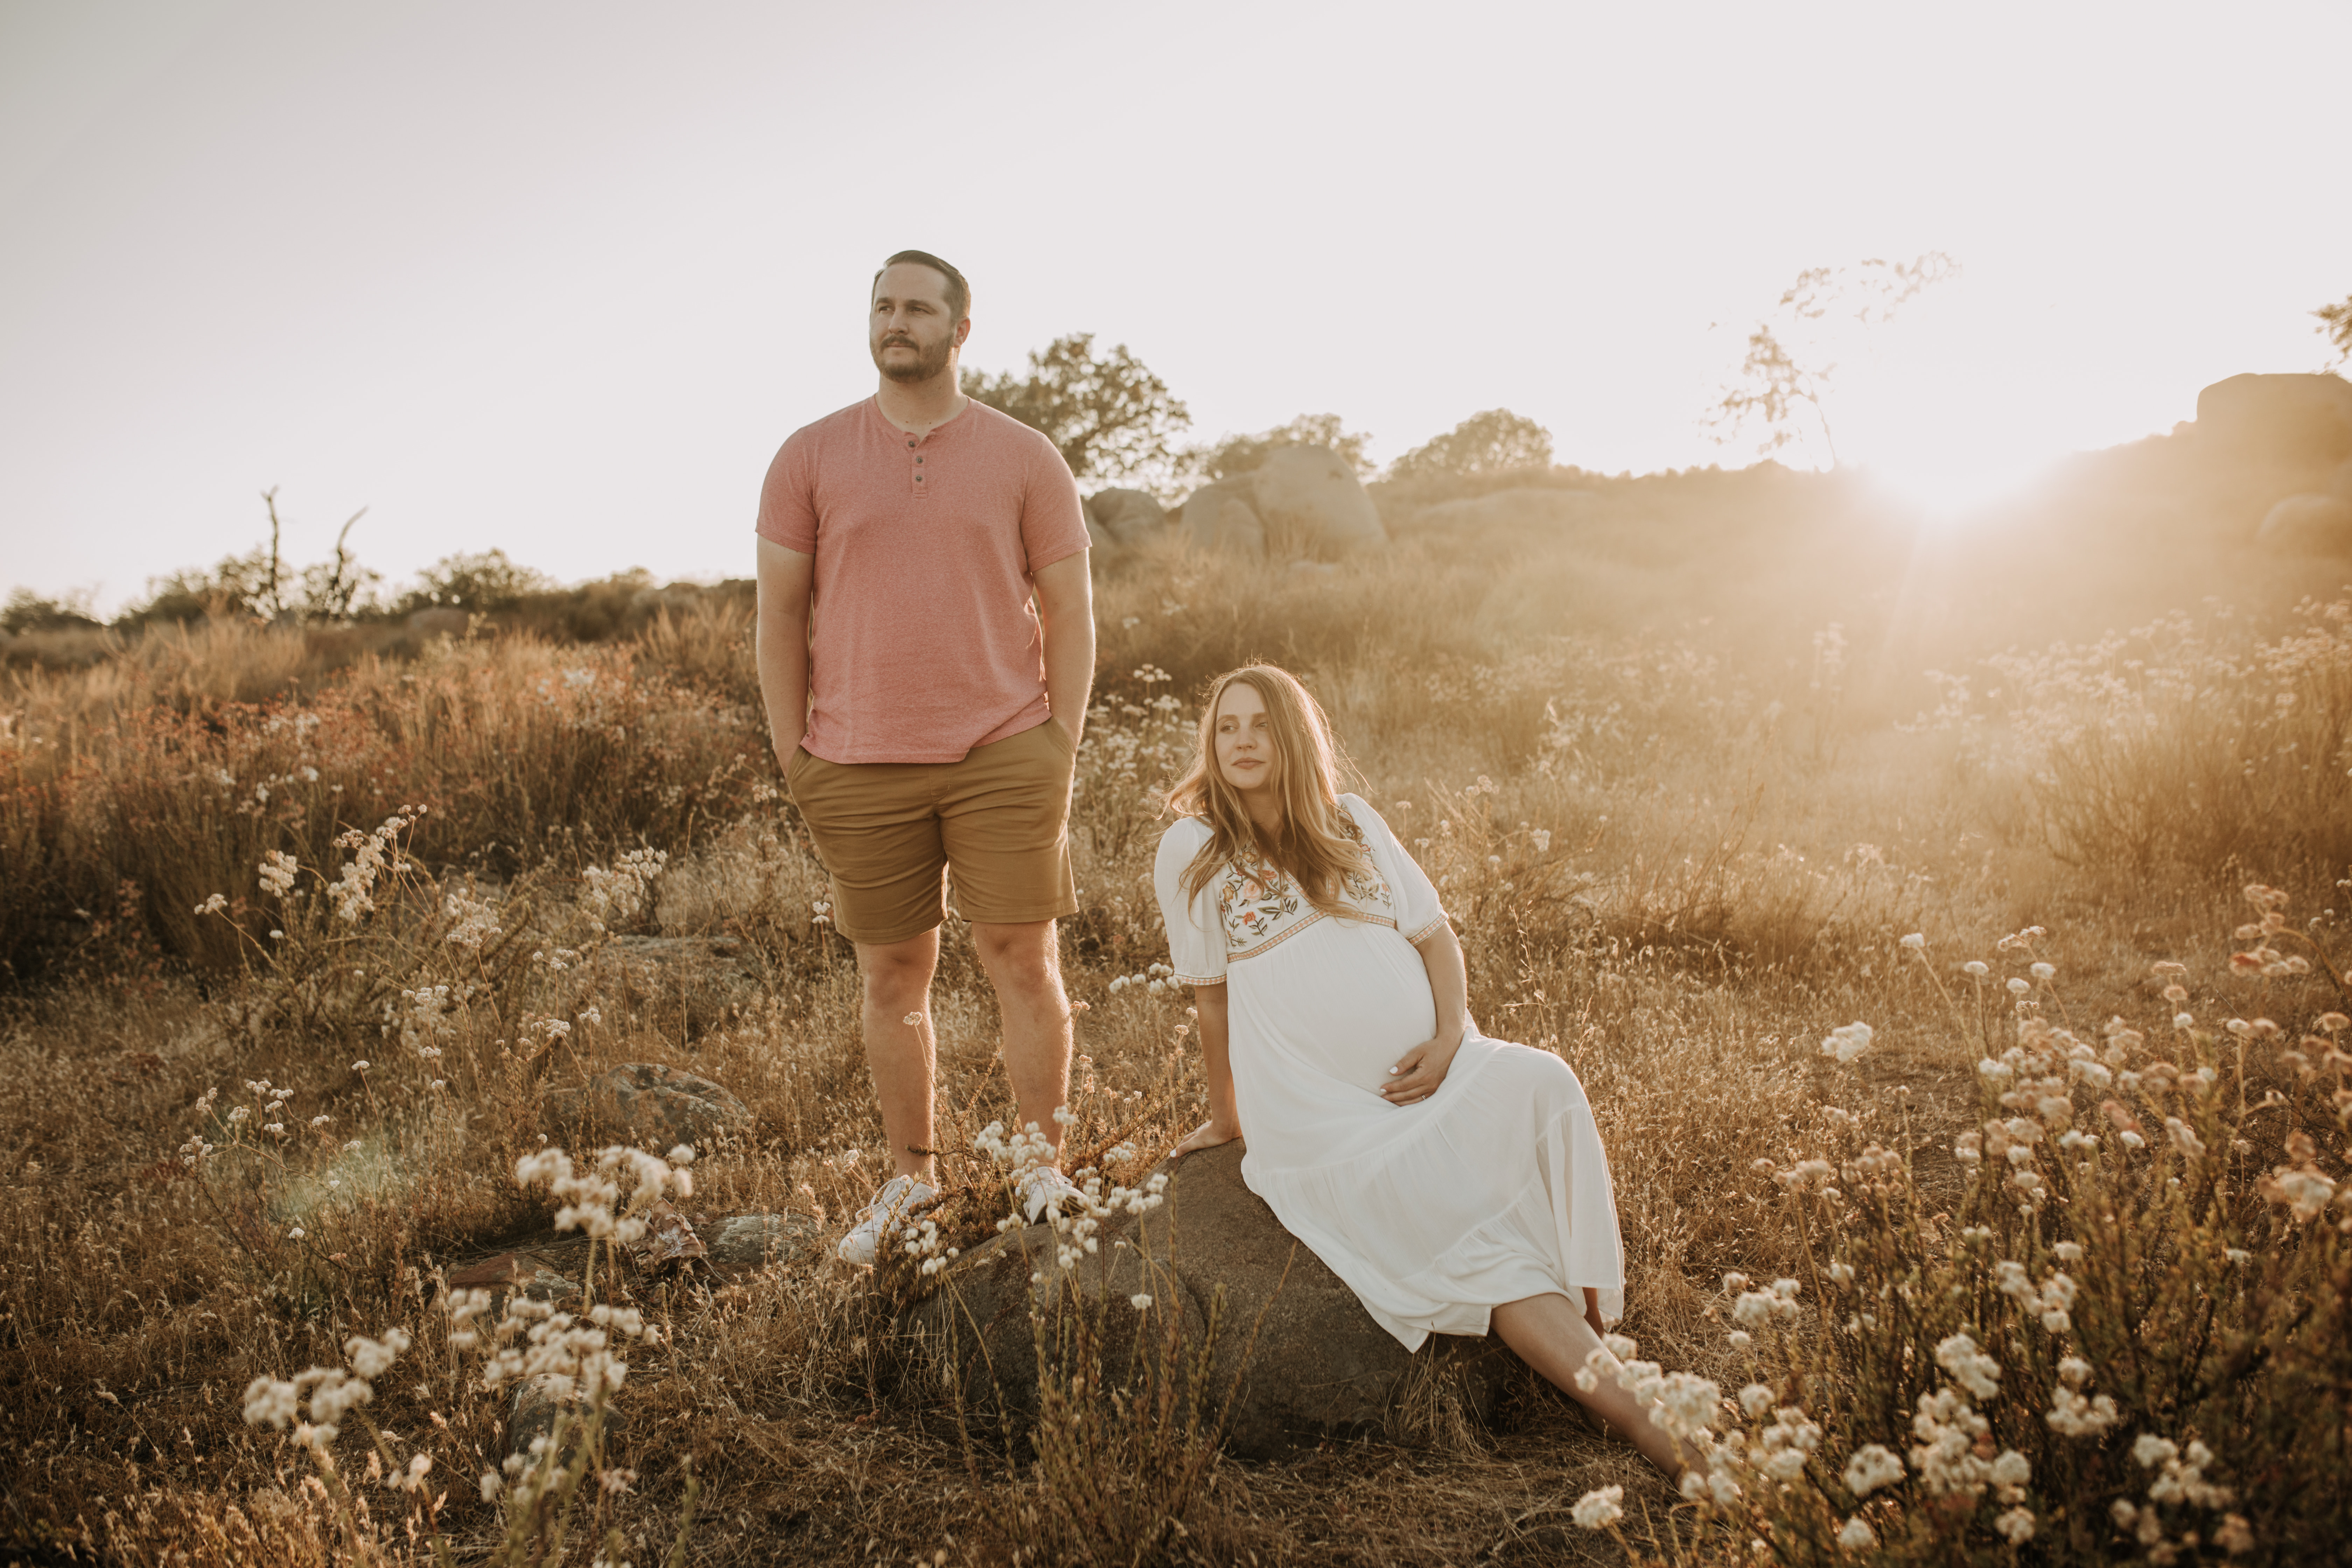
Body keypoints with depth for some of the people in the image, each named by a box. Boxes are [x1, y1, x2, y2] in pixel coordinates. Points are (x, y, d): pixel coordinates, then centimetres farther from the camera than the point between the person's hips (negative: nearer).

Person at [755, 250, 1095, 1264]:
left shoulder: (1024, 458, 3)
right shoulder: (811, 457, 5)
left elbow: (1069, 610, 4)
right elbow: (780, 614, 6)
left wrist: (1061, 746, -3)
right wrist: (794, 759, 1)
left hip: (1004, 755, -1)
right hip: (860, 765, 1)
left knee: (1023, 962, 0)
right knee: (892, 975, 9)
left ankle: (1045, 1175, 14)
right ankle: (909, 1178, 23)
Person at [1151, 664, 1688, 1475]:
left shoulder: (1354, 823, 14)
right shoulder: (1192, 850, 3)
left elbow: (1435, 937, 13)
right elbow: (1211, 997, 8)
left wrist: (1450, 1038, -6)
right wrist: (1225, 1119, 15)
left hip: (1431, 1074, 4)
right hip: (1322, 1119, -3)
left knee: (1541, 1088, -30)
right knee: (1479, 1239, -24)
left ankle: (1583, 1305, -23)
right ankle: (1634, 1416, -26)